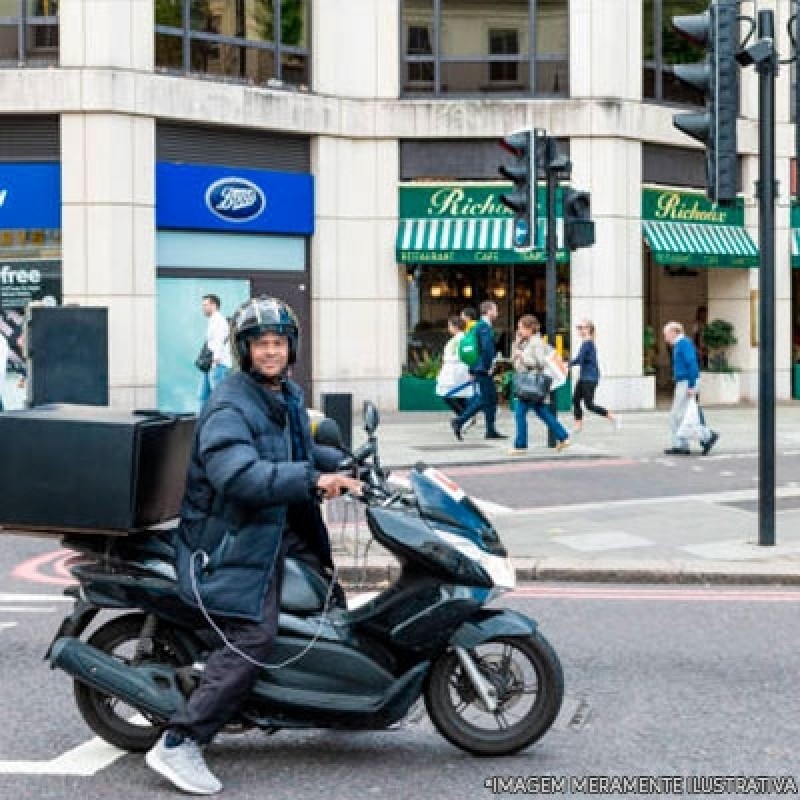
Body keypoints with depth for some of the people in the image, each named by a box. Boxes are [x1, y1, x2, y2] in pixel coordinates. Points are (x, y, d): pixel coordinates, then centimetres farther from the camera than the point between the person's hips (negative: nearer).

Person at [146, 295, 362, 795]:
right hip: (234, 541, -10)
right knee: (254, 637, -20)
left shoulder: (290, 397, 11)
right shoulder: (228, 408, -20)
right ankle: (179, 744, -16)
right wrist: (313, 479, -41)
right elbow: (238, 475, -36)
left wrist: (347, 466, 14)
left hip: (280, 528, 10)